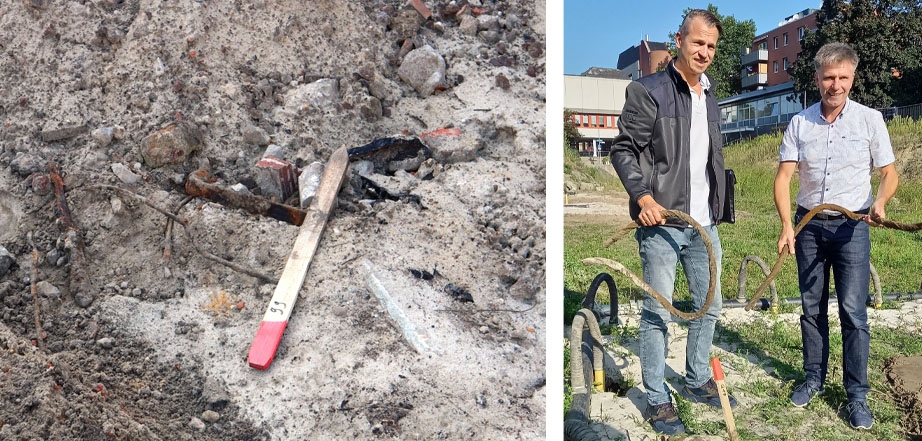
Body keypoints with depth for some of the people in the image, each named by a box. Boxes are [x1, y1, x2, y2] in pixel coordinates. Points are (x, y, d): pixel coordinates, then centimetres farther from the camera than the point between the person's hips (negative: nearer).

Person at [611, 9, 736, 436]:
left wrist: (716, 208, 18)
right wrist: (642, 195, -22)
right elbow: (623, 149, -9)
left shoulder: (710, 97, 15)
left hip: (704, 224, 8)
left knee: (709, 305, 16)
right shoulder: (648, 91, -8)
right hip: (661, 223, -7)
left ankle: (698, 381, 34)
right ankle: (657, 400, 12)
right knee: (657, 313, -1)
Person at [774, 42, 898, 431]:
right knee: (812, 308, 11)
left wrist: (880, 202, -20)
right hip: (809, 225, 2)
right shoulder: (799, 124, 1)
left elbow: (889, 172, 1)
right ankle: (814, 379, 25)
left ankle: (857, 394, 8)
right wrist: (787, 226, -16)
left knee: (853, 311, -3)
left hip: (852, 227, -2)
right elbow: (783, 177, -4)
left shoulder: (870, 119, -3)